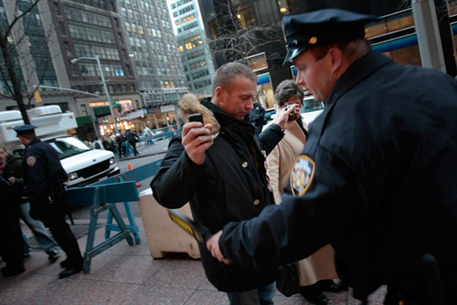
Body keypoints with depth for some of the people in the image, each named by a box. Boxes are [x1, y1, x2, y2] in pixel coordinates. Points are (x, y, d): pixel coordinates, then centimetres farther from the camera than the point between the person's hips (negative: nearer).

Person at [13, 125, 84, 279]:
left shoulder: (32, 153, -18)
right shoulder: (46, 146, 11)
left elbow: (35, 182, -23)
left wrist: (34, 205, -18)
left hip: (48, 200, -9)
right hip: (57, 195, 10)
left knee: (59, 230, -2)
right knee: (61, 228, 18)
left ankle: (75, 263, 6)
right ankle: (73, 258, 28)